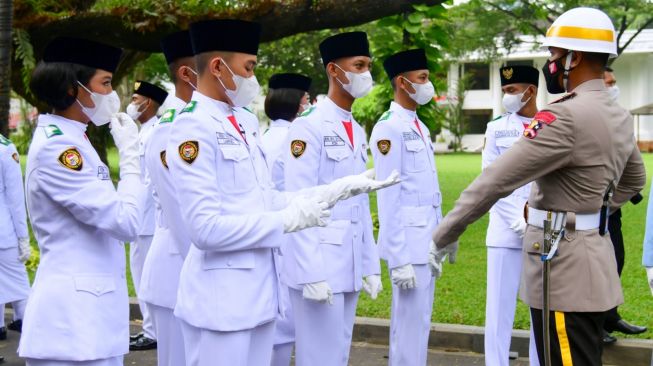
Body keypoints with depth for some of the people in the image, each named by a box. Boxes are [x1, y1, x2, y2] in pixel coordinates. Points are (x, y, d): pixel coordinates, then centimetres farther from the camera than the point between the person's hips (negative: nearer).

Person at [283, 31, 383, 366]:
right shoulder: (308, 128, -11)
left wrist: (370, 264, 12)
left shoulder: (358, 132, 14)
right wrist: (311, 273, -20)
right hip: (318, 264, -8)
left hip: (349, 265, 8)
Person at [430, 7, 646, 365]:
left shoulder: (565, 117, -21)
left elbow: (497, 179, -20)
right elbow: (634, 179, 28)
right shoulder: (619, 117, 9)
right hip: (590, 256, 9)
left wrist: (444, 235, -13)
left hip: (564, 265, -9)